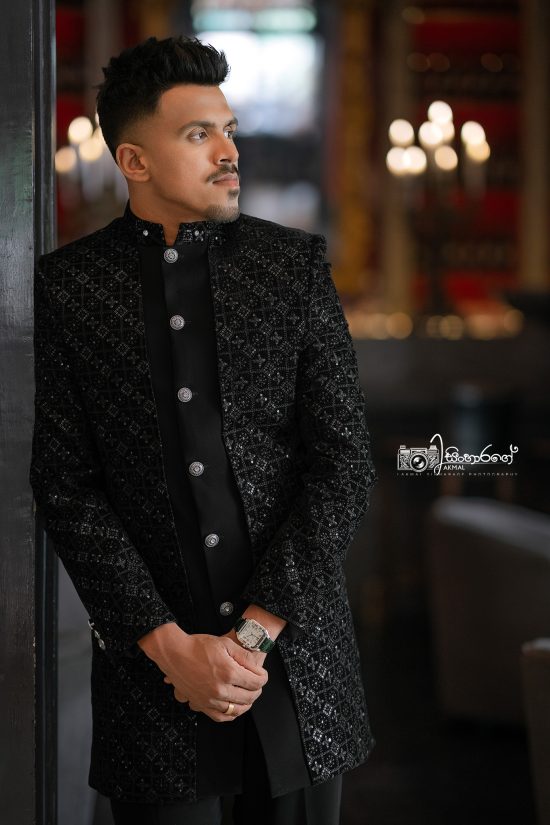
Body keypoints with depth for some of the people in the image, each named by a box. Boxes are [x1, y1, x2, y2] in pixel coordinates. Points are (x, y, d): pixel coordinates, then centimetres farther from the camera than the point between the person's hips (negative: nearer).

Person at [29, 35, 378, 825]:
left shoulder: (296, 263, 2)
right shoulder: (66, 286, -1)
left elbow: (344, 463, -3)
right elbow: (65, 488, -3)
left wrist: (257, 632, -9)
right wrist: (170, 645, -10)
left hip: (296, 656, 1)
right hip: (151, 667, -1)